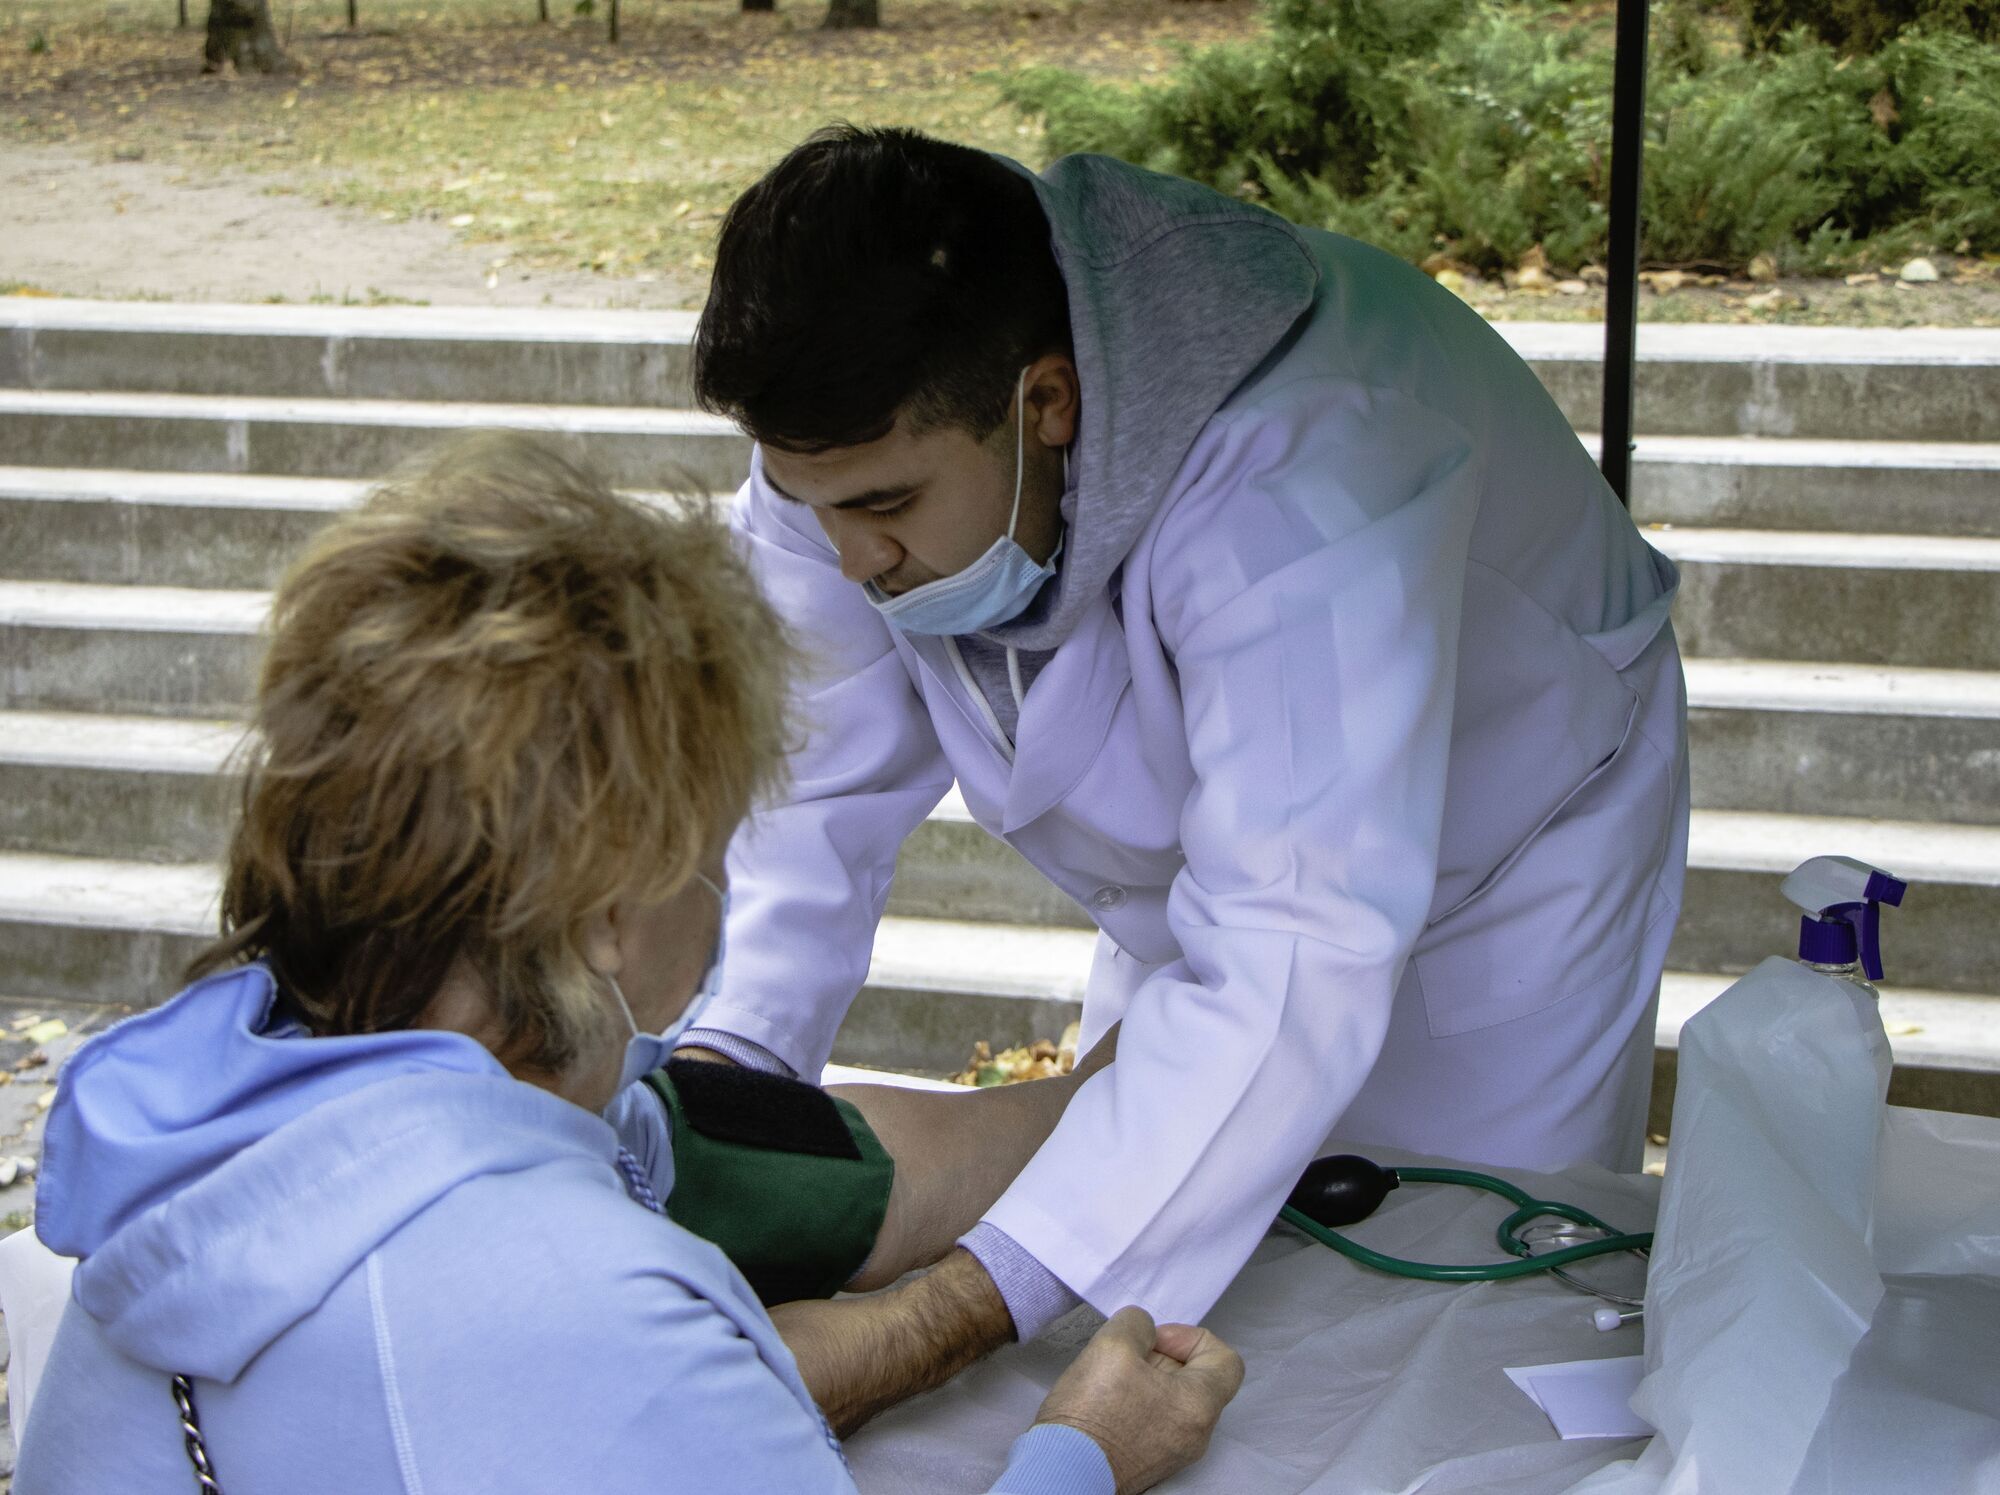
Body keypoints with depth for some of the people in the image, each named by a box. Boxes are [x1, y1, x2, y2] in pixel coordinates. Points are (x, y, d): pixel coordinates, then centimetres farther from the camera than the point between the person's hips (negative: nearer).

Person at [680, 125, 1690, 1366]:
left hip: (1493, 876, -5)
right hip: (1205, 885, 5)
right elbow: (813, 779, -17)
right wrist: (721, 1064, -36)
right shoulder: (865, 427, -25)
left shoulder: (1299, 476, -45)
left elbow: (1293, 975, -50)